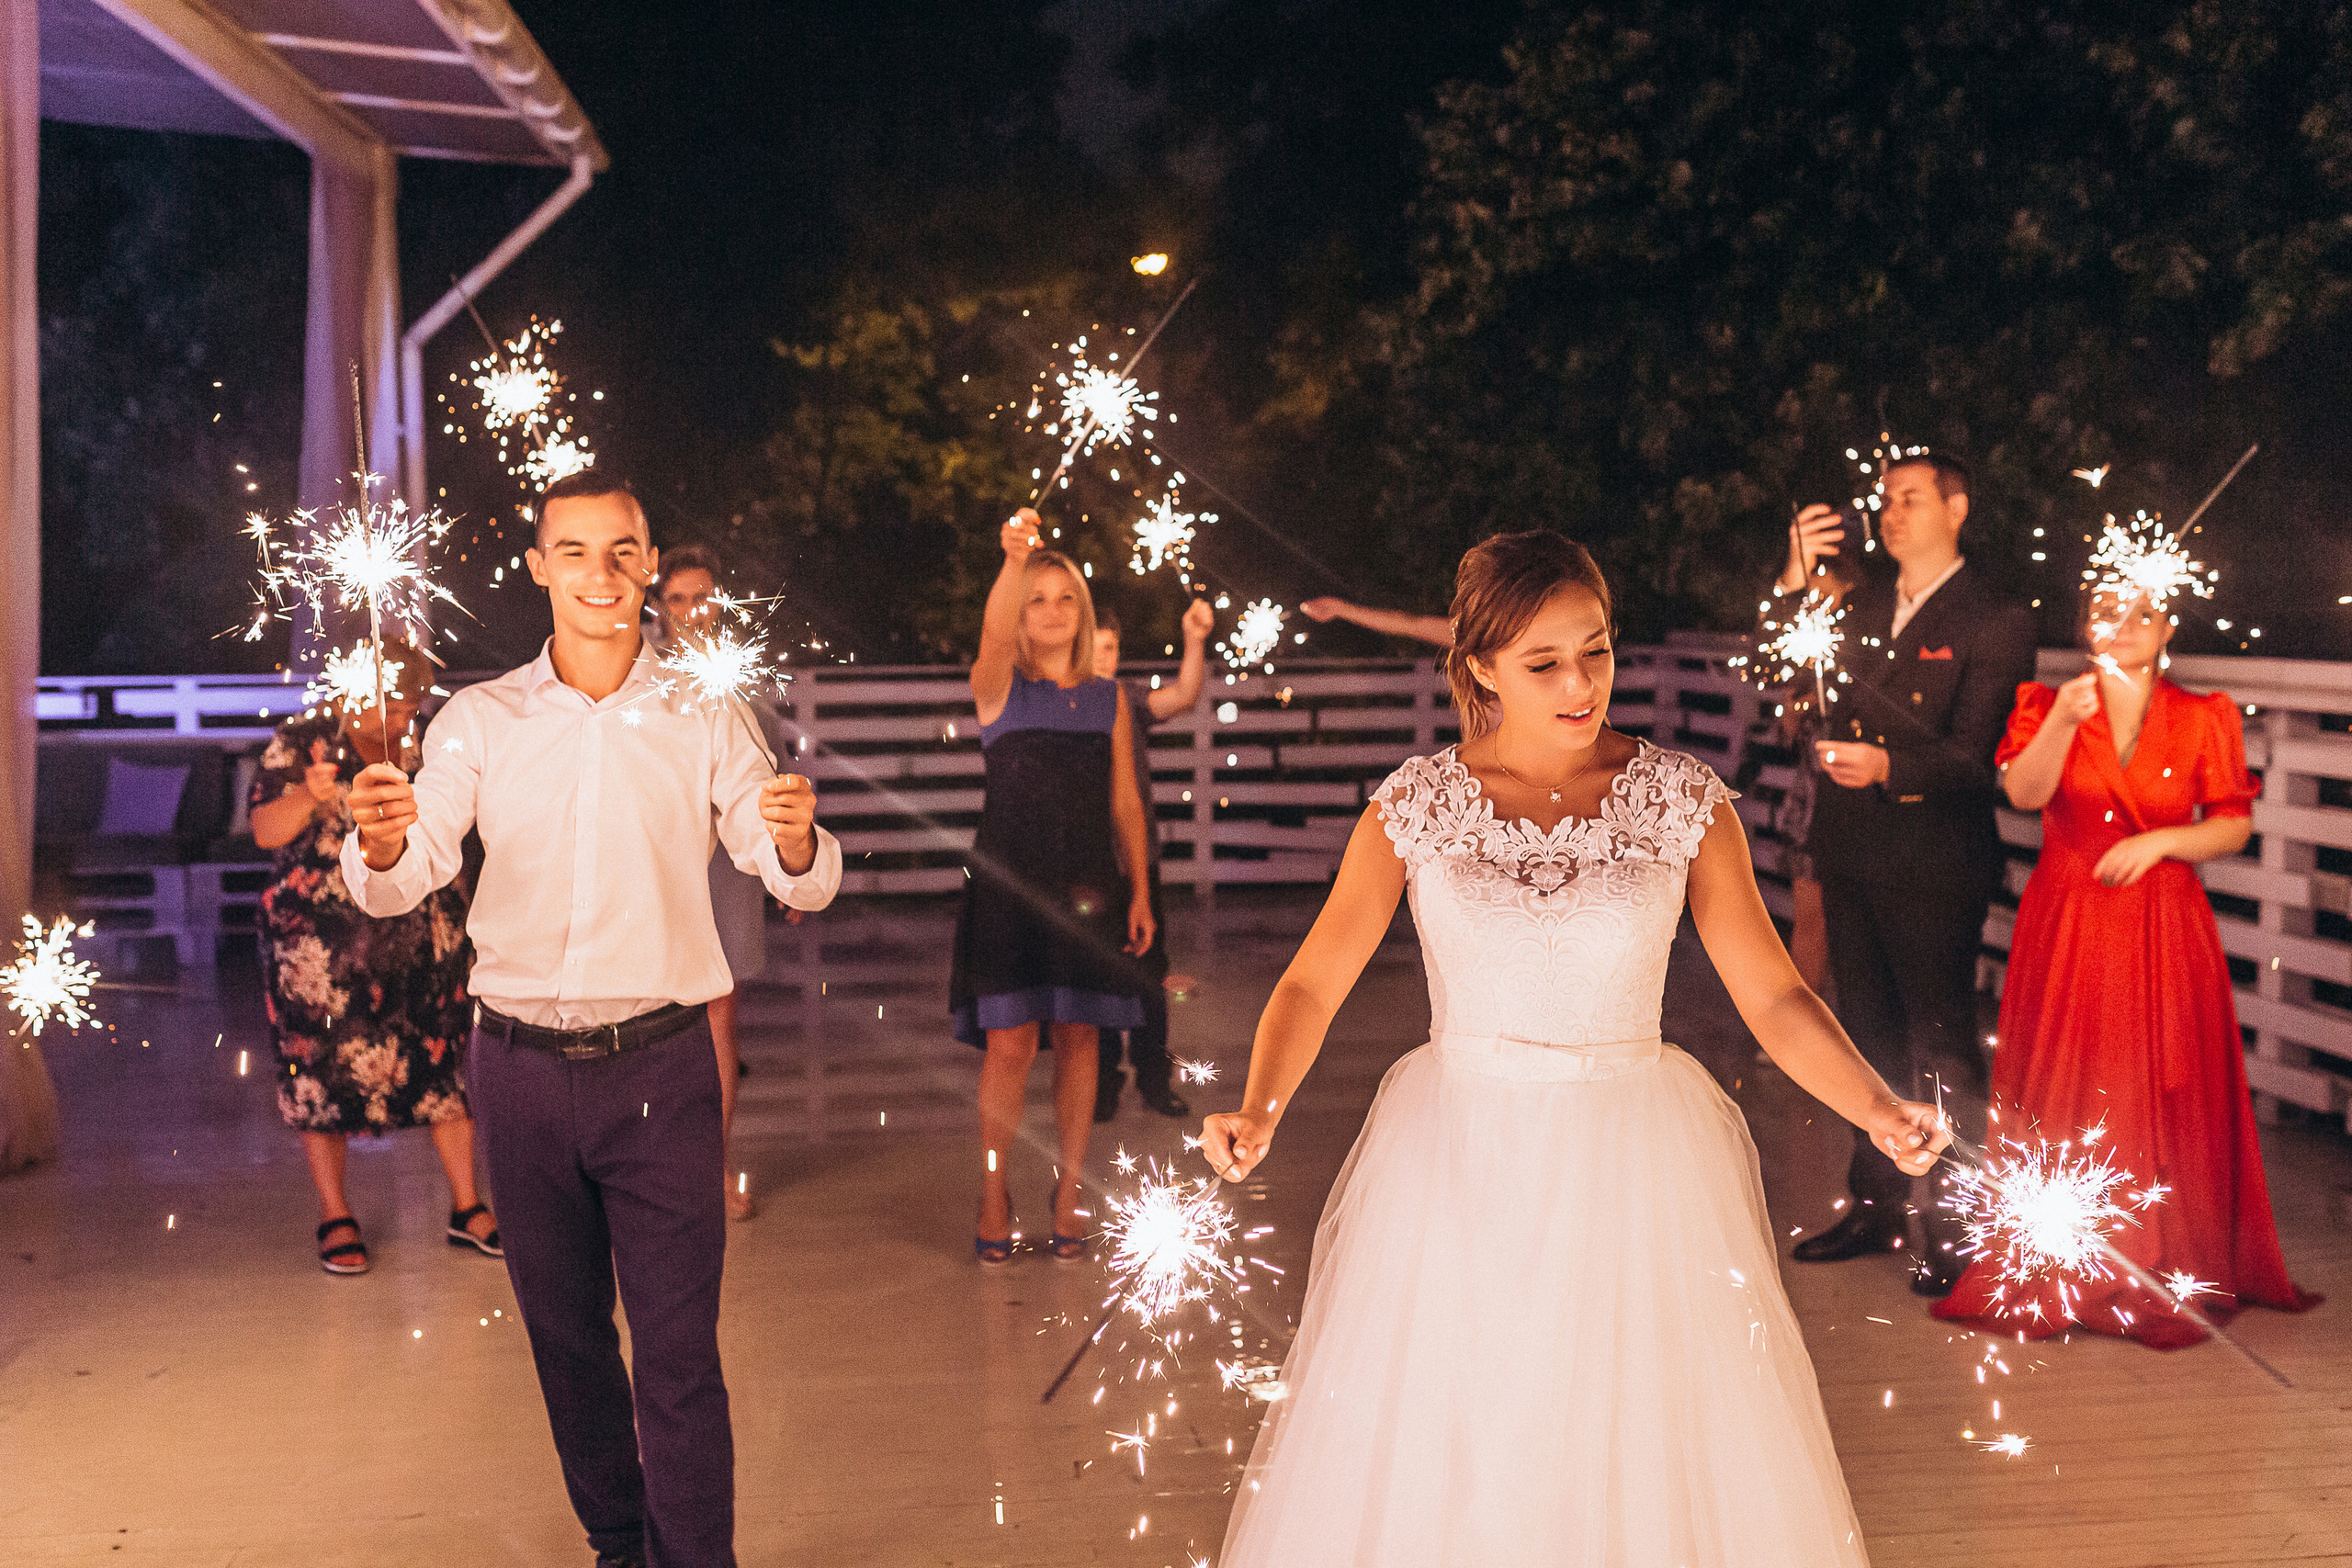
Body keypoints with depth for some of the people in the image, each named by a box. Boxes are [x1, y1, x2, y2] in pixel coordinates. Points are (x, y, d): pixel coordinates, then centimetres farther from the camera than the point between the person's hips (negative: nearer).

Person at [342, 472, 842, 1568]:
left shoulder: (700, 723, 1)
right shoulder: (481, 720, 3)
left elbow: (800, 883, -3)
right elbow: (398, 886, -5)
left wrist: (797, 840, -28)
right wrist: (380, 841, -29)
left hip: (659, 1066, -2)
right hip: (521, 1067, 2)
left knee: (678, 1349, -4)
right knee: (563, 1334, 14)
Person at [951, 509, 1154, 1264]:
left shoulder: (1109, 698, 10)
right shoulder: (999, 687, 2)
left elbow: (1125, 800, 11)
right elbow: (993, 632, -22)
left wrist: (1139, 889, 5)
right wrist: (1013, 561, -39)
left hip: (1087, 886, 2)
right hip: (1008, 883, -2)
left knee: (1077, 1038, 4)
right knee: (1008, 1044, -5)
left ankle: (1067, 1198, 14)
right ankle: (994, 1199, 9)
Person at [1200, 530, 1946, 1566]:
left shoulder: (1683, 800, -2)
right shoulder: (1415, 806, -2)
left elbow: (1772, 994, -3)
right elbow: (1313, 985, -3)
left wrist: (1878, 1109, -18)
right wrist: (1256, 1113, -20)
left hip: (1634, 1173, 0)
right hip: (1458, 1171, 0)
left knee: (1645, 1462, 6)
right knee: (1430, 1472, 6)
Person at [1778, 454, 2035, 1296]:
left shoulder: (1996, 622, -8)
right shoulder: (1860, 605, 13)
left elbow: (1972, 756, -16)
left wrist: (1888, 767, -35)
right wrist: (1794, 583, -4)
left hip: (1934, 866, -6)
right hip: (1850, 855, 7)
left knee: (1941, 1048, 1)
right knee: (1871, 1038, 16)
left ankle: (1954, 1232, 12)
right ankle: (1876, 1207, 29)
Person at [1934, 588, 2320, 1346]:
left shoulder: (2203, 719, 4)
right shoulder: (2046, 705, 3)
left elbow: (2234, 826, 4)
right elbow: (2023, 792, -14)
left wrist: (2162, 840, -12)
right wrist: (2064, 722, -29)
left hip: (2163, 932, 0)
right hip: (2065, 928, 0)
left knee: (2160, 1101, 1)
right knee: (2061, 1099, 2)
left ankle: (2158, 1275, 12)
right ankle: (2054, 1271, 11)